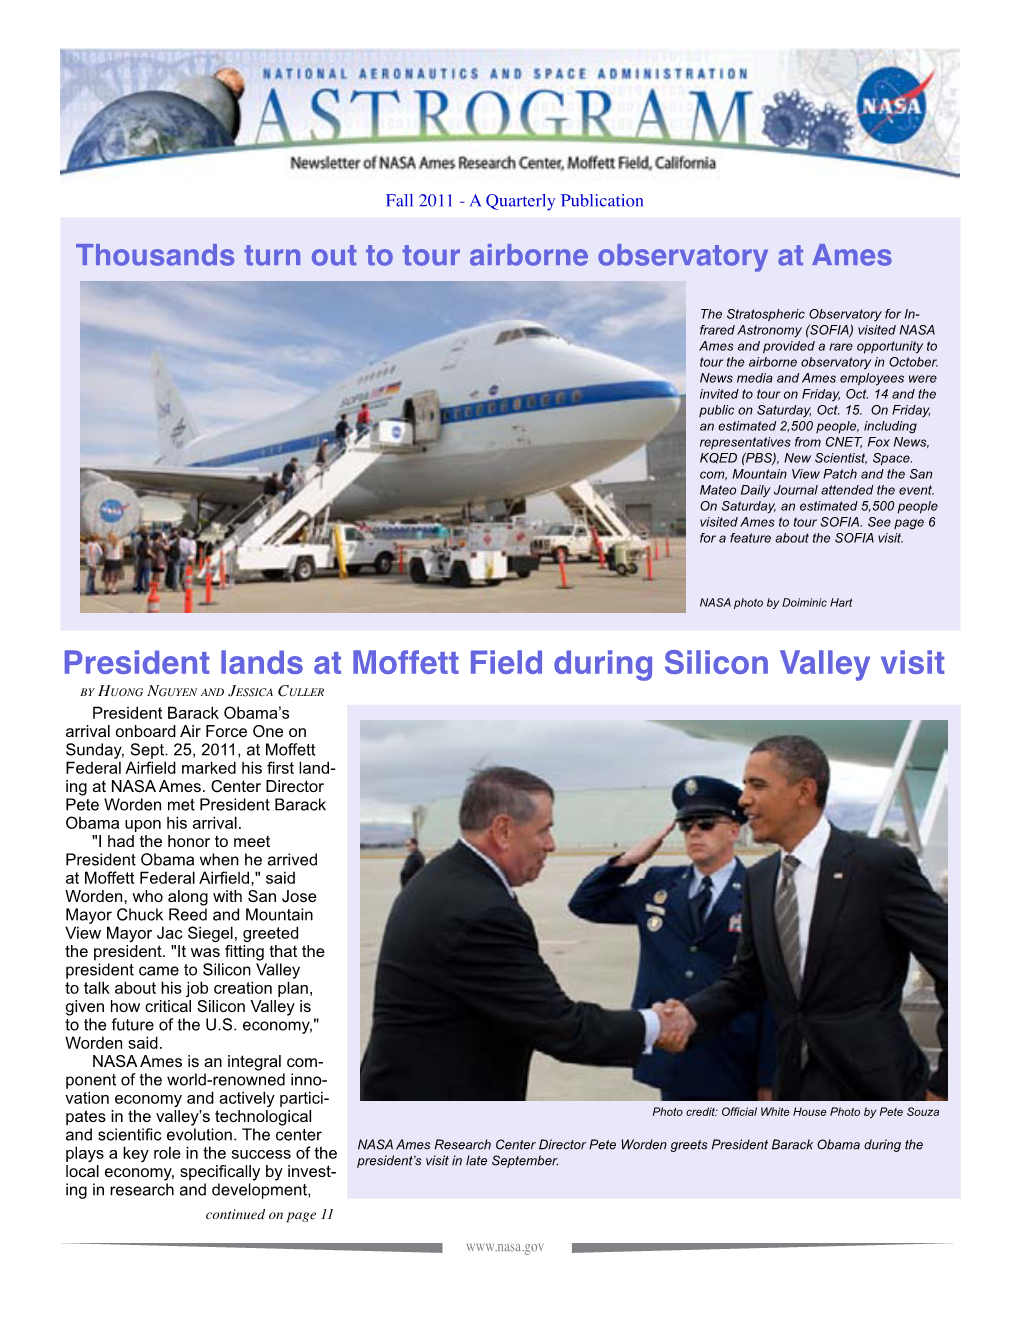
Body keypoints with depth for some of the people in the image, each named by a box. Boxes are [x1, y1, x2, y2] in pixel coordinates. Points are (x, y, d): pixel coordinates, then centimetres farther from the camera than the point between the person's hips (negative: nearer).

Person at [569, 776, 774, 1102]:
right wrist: (628, 860, -4)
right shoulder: (659, 885, 6)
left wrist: (769, 1078, -11)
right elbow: (585, 904, 12)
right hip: (672, 1060, 4)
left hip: (736, 1072, -4)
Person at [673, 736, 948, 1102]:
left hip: (876, 1085, -6)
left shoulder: (881, 864, -13)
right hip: (796, 1086, 6)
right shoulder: (759, 879, 7)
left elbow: (949, 968, -11)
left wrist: (942, 1086, -11)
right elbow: (747, 978, 14)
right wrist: (691, 1014, -5)